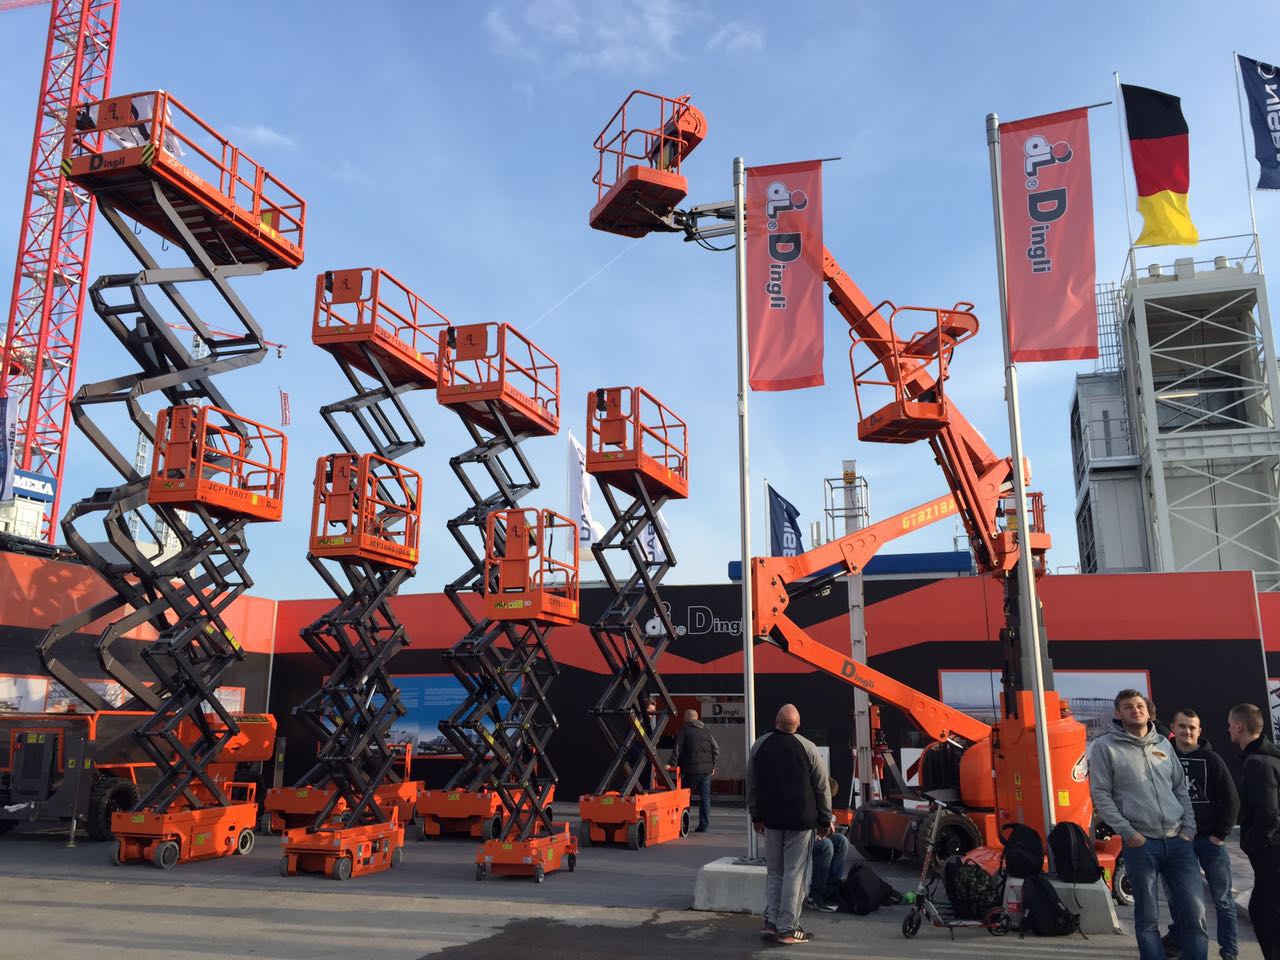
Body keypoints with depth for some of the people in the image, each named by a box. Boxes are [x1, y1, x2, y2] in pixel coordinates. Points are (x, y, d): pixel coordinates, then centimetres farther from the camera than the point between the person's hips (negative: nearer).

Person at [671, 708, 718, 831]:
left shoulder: (684, 730, -3)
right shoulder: (706, 730, 14)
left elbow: (677, 749, -8)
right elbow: (716, 748, 15)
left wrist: (672, 764, -5)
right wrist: (713, 765, 19)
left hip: (691, 769, -5)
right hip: (706, 769, 5)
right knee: (705, 797, 7)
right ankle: (703, 825, 6)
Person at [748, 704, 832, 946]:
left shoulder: (759, 746, 0)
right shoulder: (807, 748, -9)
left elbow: (752, 785, 8)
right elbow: (822, 787, -3)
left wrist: (756, 815, 19)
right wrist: (824, 820, 8)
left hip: (771, 819, 3)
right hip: (801, 820, -3)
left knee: (774, 872, 15)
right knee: (795, 874, 2)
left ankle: (771, 922, 12)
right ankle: (787, 929, 3)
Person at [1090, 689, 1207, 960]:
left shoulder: (1163, 744, 14)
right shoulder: (1106, 746, -1)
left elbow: (1181, 789, 18)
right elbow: (1101, 794, -4)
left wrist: (1189, 828, 7)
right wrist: (1128, 832, -11)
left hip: (1179, 840, 4)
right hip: (1141, 843, -4)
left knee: (1195, 912, 1)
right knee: (1148, 918, 3)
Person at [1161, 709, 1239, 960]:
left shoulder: (1211, 760, -3)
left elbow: (1231, 800, -2)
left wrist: (1221, 834, -7)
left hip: (1209, 840, -2)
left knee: (1222, 899, 5)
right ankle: (1176, 939, 25)